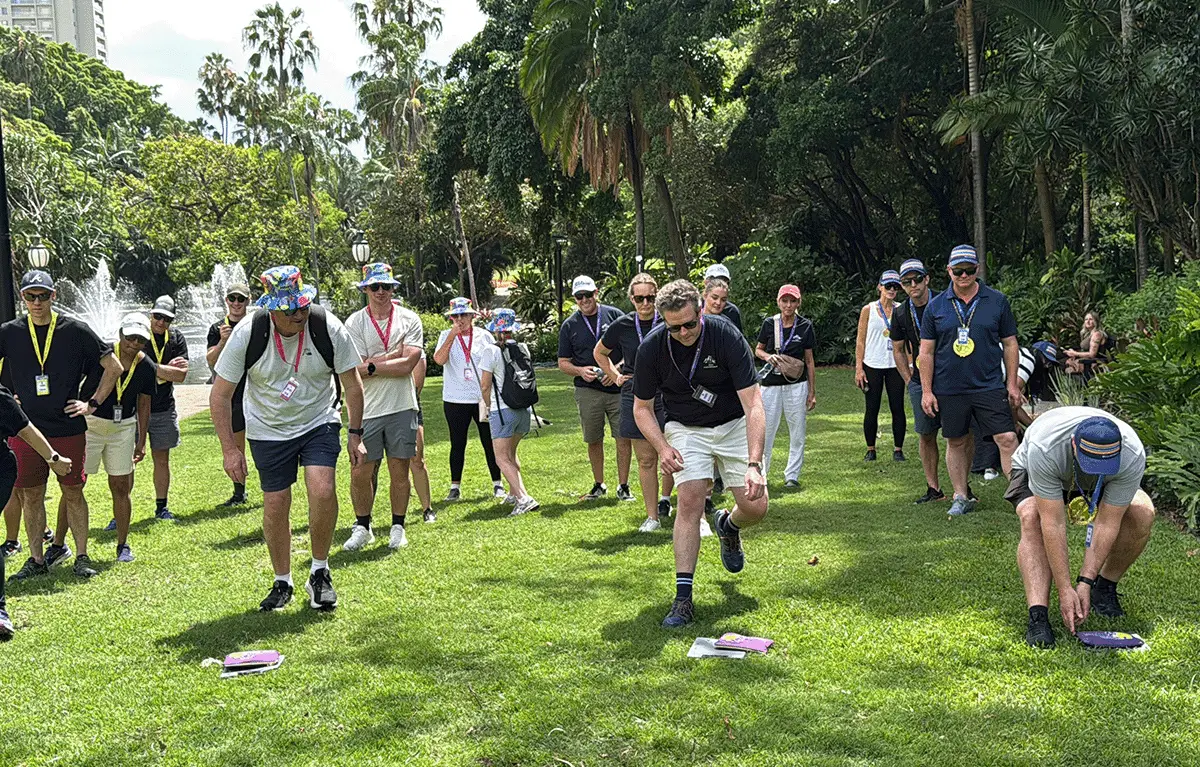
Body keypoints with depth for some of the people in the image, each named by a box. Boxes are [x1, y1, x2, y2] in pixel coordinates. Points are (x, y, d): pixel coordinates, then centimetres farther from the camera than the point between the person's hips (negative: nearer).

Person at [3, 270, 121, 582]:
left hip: (68, 429, -1)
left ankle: (81, 556, 12)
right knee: (31, 495, 6)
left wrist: (93, 404, 1)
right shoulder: (9, 333, 3)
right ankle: (36, 559, 16)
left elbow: (114, 367, 5)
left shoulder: (75, 331, -1)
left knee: (73, 492, 4)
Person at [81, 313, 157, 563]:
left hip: (123, 428, 3)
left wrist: (142, 441, 10)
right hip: (89, 423, -3)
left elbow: (144, 404, 8)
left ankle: (123, 545, 18)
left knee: (121, 487, 6)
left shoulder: (147, 368, -2)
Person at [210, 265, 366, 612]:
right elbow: (220, 395, -8)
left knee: (323, 491, -20)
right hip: (268, 431, 1)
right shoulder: (247, 334, -18)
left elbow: (352, 383, -3)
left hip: (319, 423, 0)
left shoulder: (329, 328, -17)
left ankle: (320, 573, 0)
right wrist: (230, 449, -11)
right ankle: (282, 583, 22)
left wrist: (355, 434, -2)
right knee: (275, 506, 0)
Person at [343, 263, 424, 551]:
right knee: (360, 473, 2)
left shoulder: (409, 319, 2)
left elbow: (408, 365, -10)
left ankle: (398, 527, 21)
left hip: (401, 407, 0)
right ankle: (362, 527, 21)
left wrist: (372, 366, -10)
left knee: (399, 471, 7)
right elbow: (357, 370, -9)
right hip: (366, 409, 0)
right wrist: (394, 357, -10)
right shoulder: (354, 323, 1)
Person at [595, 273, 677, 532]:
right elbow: (599, 352, 19)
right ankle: (652, 516, 11)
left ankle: (665, 497, 29)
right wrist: (615, 376, 10)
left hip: (668, 394, -1)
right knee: (646, 459, 3)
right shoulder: (622, 326, 0)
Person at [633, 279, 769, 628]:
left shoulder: (726, 336, -26)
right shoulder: (652, 347, -19)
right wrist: (662, 447, -22)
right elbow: (642, 407, -5)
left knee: (756, 507, -8)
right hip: (686, 429, 0)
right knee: (690, 502, -17)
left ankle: (728, 525, 29)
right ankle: (683, 597, -11)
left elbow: (753, 404, -28)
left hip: (734, 425, 0)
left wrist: (754, 464, -38)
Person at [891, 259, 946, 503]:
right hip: (919, 382, 4)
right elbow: (898, 350, 16)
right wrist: (909, 380, 8)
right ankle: (934, 489, 13)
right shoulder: (900, 313, 5)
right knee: (926, 436, 6)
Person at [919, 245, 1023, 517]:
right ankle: (961, 497, 21)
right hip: (949, 389, 1)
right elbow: (926, 352, 6)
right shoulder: (936, 306, 4)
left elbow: (1010, 344, 8)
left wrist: (1012, 384, 5)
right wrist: (926, 390, 1)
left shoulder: (997, 301, 4)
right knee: (956, 443, 10)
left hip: (990, 386, -1)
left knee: (1007, 439, -8)